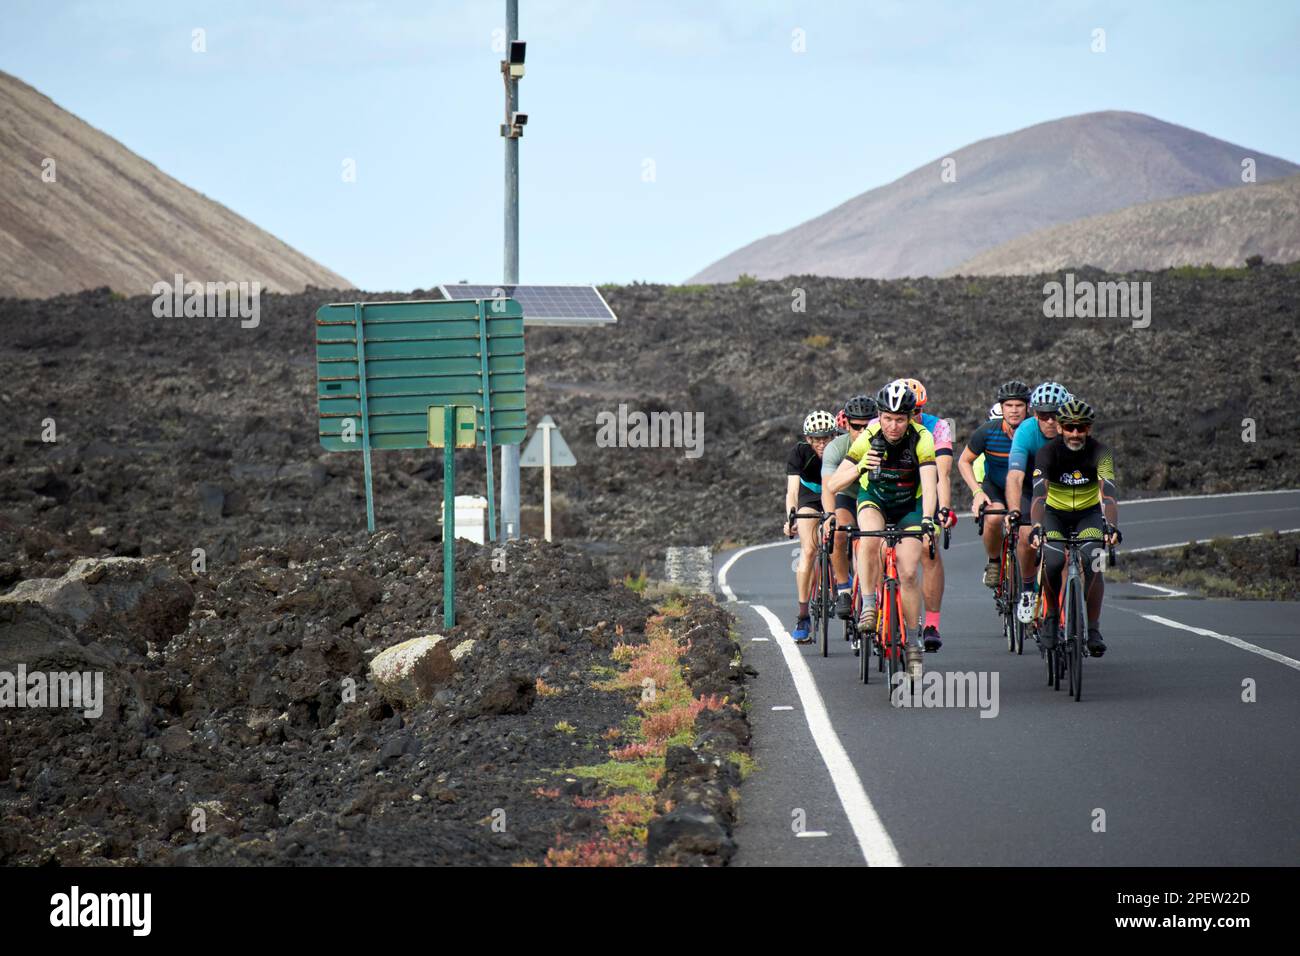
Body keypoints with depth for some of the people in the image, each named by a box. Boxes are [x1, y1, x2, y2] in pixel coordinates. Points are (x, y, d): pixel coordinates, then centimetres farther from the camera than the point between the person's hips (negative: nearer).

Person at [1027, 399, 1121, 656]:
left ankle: (1093, 628, -10)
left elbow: (1108, 494, -36)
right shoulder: (1048, 452, -24)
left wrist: (1111, 526, -53)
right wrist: (1037, 527, -54)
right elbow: (1039, 494, -37)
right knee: (1053, 562, -26)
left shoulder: (1099, 452, -23)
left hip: (1089, 512, 0)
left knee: (1092, 562, -25)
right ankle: (1052, 616, 1)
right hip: (1055, 513, 0)